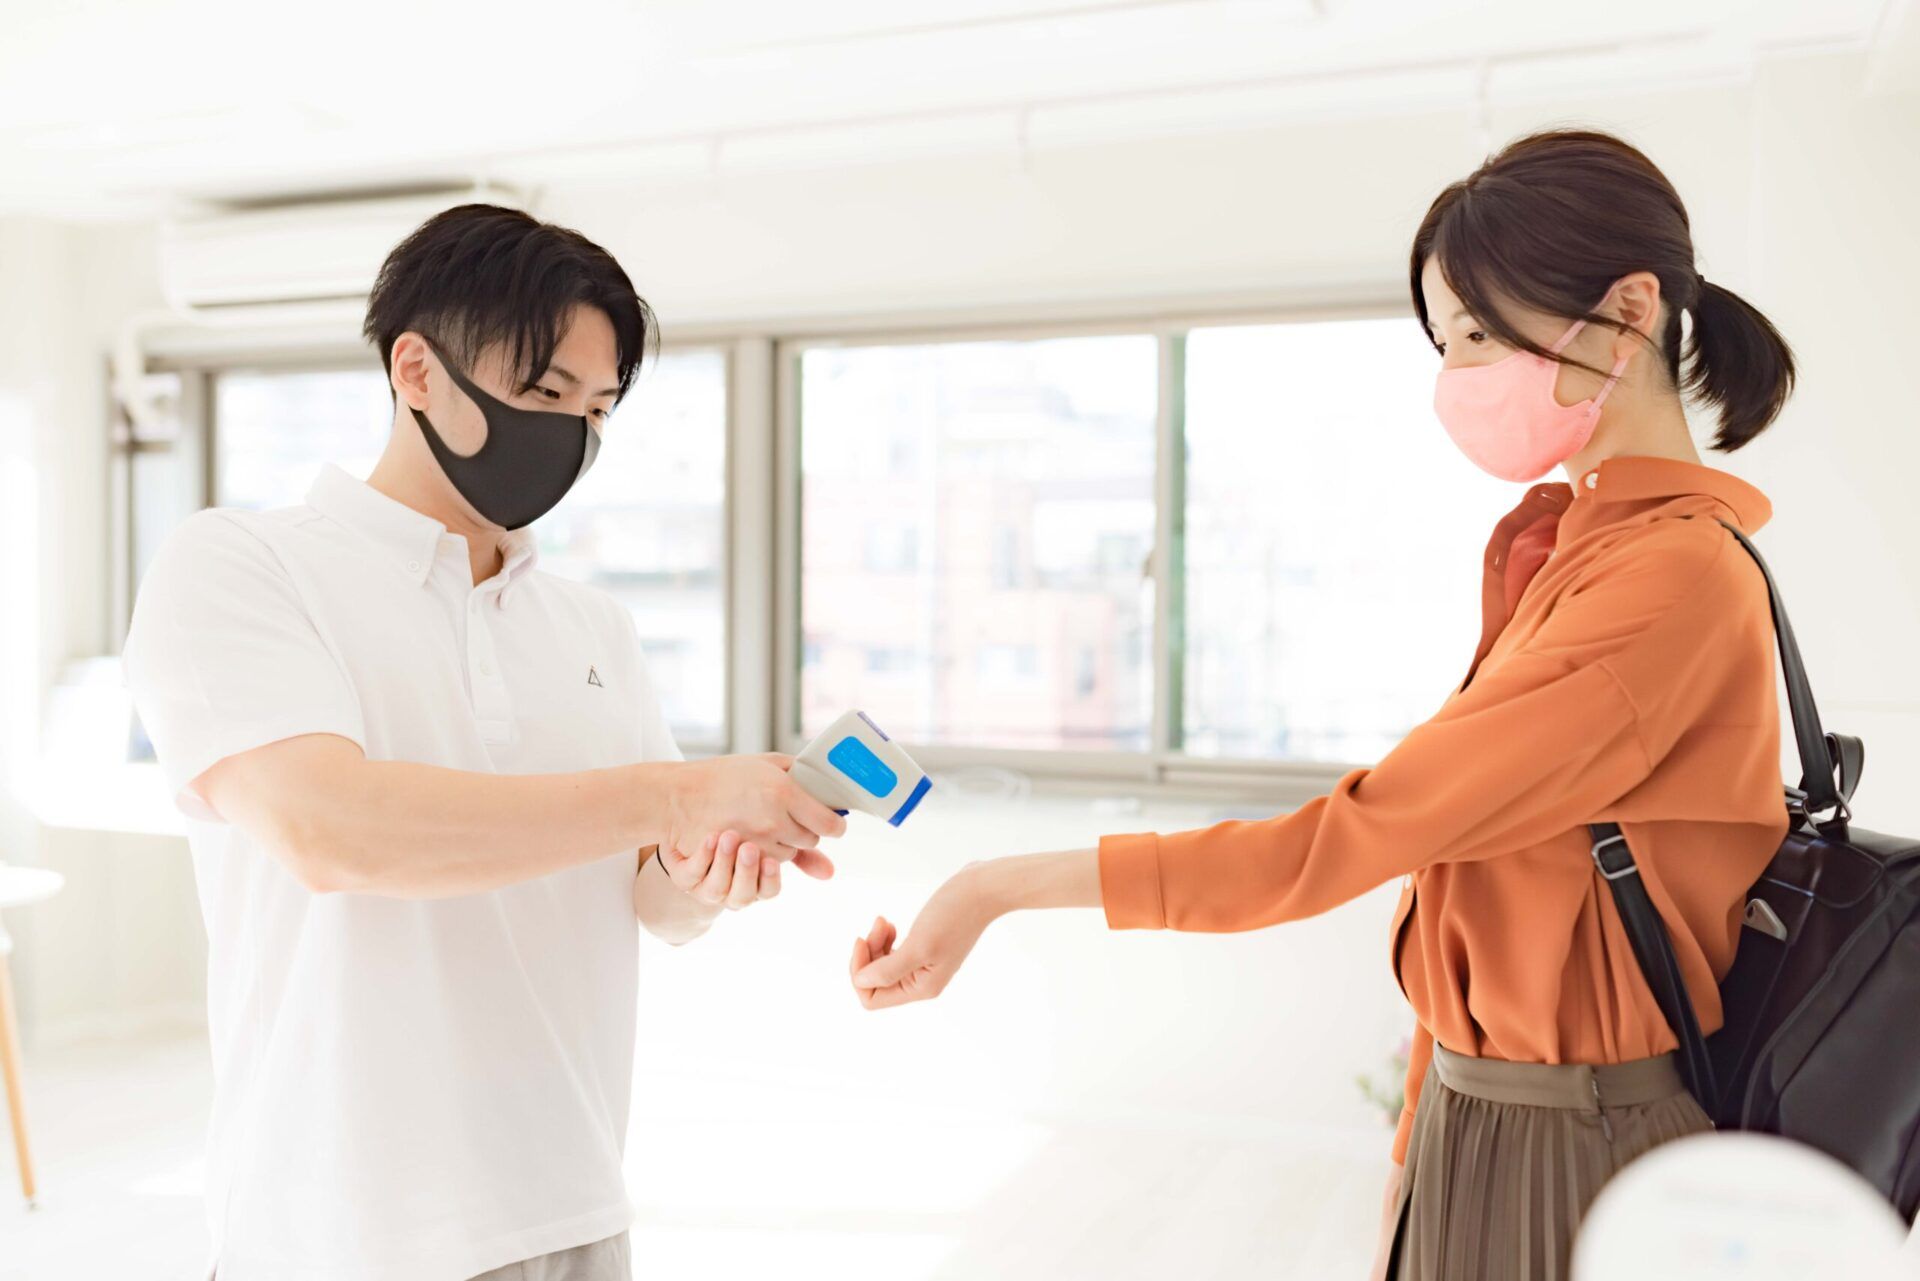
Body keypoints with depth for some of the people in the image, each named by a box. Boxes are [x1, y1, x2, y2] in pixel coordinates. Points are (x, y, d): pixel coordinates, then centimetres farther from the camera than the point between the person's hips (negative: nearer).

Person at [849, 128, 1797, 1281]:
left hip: (1575, 1162, -7)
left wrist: (1005, 888, -23)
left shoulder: (1675, 575, -21)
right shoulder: (1563, 546, 7)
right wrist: (1422, 1148, 10)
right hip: (1479, 1120, 7)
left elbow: (1353, 838, -24)